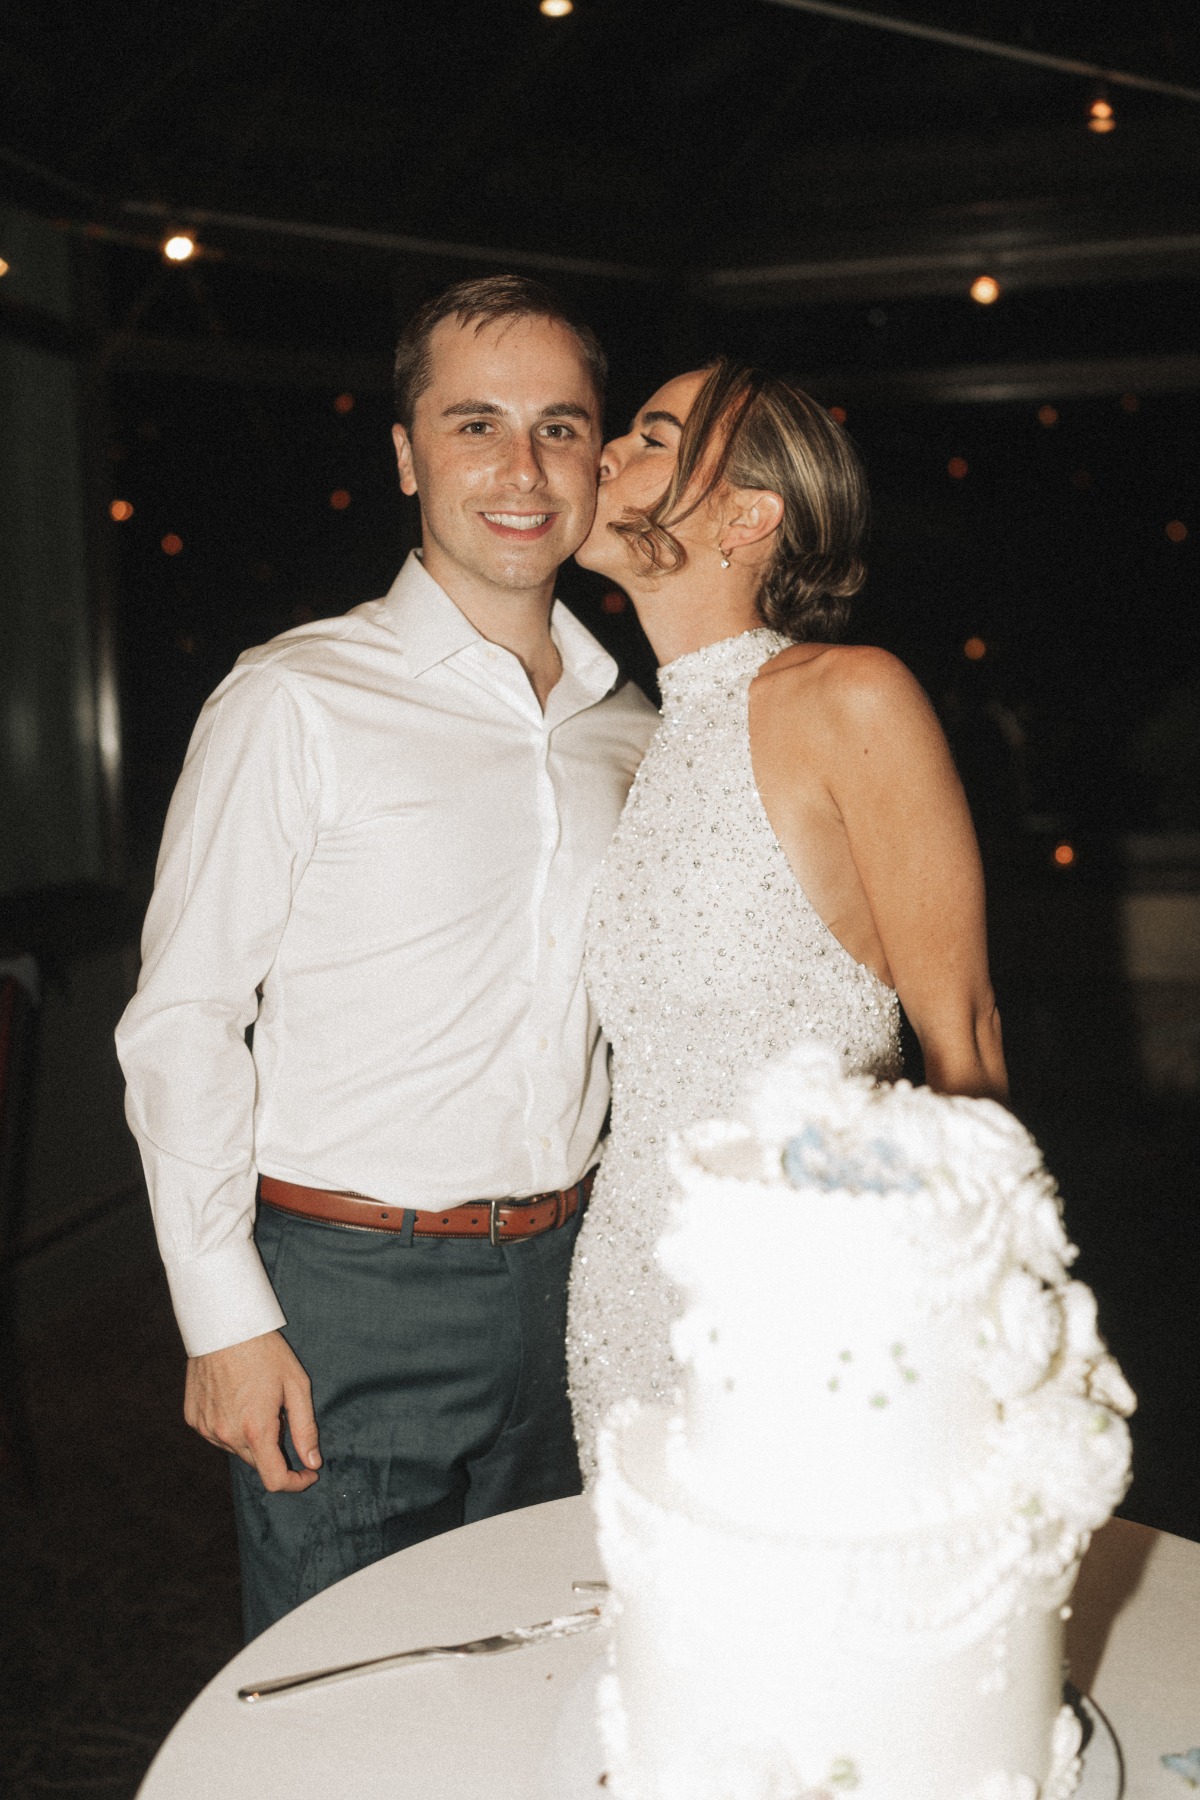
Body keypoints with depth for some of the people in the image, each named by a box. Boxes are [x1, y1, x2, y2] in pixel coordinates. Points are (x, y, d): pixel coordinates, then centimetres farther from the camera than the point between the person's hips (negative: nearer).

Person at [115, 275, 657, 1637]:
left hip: (558, 1282, 5)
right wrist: (224, 1317, -12)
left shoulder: (628, 731, 7)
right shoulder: (295, 703, -10)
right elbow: (180, 1024, -10)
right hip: (347, 1289, -5)